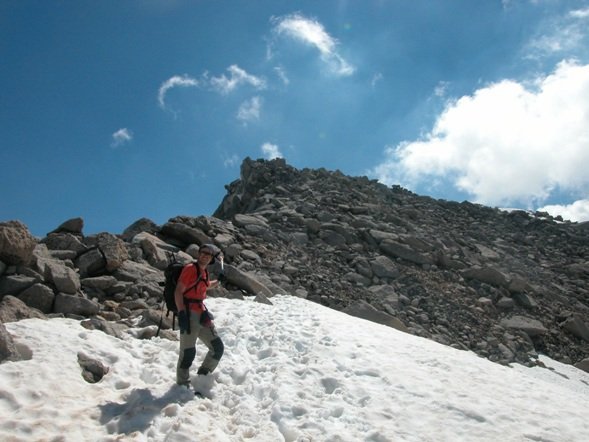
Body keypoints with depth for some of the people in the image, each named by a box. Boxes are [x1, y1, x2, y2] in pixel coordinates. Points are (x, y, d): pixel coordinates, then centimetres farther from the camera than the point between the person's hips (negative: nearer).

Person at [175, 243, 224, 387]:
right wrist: (181, 314, -23)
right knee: (188, 352, -7)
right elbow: (178, 292, -16)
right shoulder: (190, 268, -8)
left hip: (202, 314, 9)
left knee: (217, 347, 9)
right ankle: (182, 385, 6)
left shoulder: (204, 272, 16)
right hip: (189, 314, -9)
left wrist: (218, 281, 34)